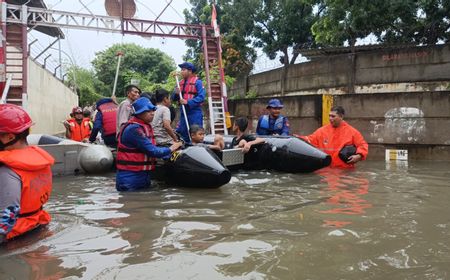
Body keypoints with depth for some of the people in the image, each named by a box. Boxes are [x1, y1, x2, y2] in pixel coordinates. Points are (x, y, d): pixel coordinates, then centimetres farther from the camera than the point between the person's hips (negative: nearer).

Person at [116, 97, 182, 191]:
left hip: (143, 176, 9)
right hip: (130, 178, -9)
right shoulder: (134, 129, -20)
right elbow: (152, 151, -21)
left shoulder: (145, 126, 12)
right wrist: (170, 149, -7)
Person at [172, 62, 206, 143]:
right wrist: (176, 93, -7)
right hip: (183, 113, 7)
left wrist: (188, 102, -22)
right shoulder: (181, 83, 13)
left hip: (195, 113, -7)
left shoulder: (197, 82, -6)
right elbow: (174, 98, 15)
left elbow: (201, 97, -16)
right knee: (182, 134, 12)